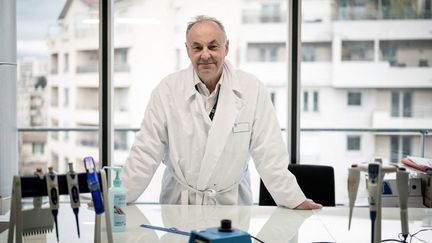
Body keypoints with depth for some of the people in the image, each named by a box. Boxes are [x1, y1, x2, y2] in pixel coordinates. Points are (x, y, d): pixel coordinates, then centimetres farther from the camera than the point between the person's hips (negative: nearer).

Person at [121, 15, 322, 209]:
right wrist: (119, 198, -9)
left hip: (232, 200, 0)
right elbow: (146, 152, -3)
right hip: (179, 200, 0)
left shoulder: (252, 89, -7)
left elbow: (269, 153, -3)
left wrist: (294, 200, -7)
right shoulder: (167, 90, -7)